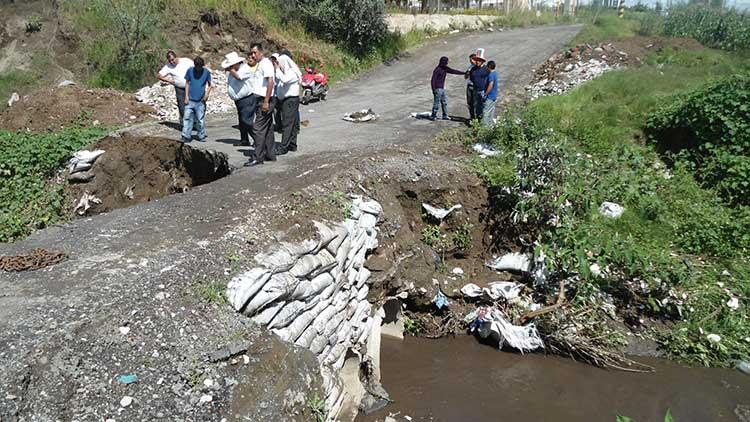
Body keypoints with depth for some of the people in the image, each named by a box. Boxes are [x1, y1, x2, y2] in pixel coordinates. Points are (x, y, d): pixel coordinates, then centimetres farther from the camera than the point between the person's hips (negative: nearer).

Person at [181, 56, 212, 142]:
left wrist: (207, 94, -8)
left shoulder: (206, 72, -1)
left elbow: (209, 85, 8)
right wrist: (186, 96, 2)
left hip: (200, 101, -1)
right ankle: (186, 136, 2)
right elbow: (187, 83, 8)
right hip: (190, 100, 1)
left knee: (201, 119, 3)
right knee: (187, 118, -2)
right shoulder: (190, 70, 1)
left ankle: (201, 136, 17)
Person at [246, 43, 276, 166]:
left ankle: (258, 158, -8)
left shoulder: (265, 63, -12)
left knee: (258, 128, -10)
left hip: (265, 100, -10)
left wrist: (266, 101, -25)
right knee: (267, 128, 13)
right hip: (262, 100, 10)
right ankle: (270, 155, 20)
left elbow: (270, 82, -22)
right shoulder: (261, 64, 18)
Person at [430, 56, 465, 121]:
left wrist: (464, 73, 14)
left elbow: (453, 71, 15)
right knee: (437, 103, -6)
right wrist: (434, 90, -21)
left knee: (444, 102, 10)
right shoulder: (437, 70, -16)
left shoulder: (445, 68, 9)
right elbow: (433, 80, -18)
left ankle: (445, 116, 17)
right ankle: (433, 116, 4)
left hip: (442, 88, 9)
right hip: (437, 89, -9)